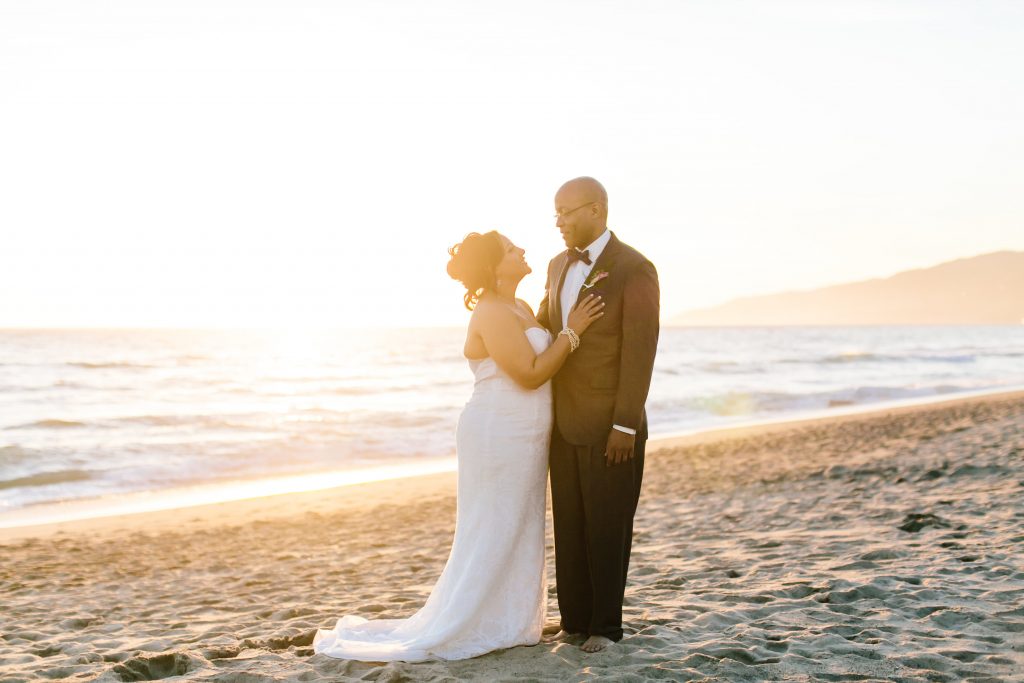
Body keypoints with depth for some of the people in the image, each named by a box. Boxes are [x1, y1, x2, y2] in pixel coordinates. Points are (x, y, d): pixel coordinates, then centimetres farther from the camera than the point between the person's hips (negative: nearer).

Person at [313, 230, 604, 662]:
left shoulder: (518, 308, 13)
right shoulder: (493, 314, -18)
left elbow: (541, 363, 15)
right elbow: (529, 374, -22)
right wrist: (571, 332, -18)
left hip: (520, 440, 10)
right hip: (498, 436, -10)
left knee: (517, 535, 15)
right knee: (490, 537, -2)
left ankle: (505, 625, 25)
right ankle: (447, 632, 8)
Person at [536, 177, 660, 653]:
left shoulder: (635, 269, -10)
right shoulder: (558, 266, 12)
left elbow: (639, 352, -14)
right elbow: (542, 327, 23)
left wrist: (625, 425, -17)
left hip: (610, 425, -6)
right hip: (564, 422, 6)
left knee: (606, 529, 3)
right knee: (569, 527, 8)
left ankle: (605, 625, 16)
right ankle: (575, 620, 18)